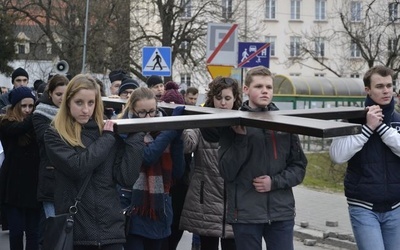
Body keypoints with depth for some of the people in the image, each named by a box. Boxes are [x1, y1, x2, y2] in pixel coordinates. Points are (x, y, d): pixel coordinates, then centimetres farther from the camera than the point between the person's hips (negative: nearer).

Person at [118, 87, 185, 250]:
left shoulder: (162, 131, 9)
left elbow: (177, 172, 2)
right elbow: (147, 156, -23)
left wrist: (176, 136, -8)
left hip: (158, 212, 5)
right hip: (133, 211, -5)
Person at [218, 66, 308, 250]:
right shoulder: (233, 124, 1)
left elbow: (299, 167, 7)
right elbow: (227, 172, -5)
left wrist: (275, 182, -9)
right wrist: (241, 138, -14)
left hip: (282, 212, 2)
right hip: (245, 213, -2)